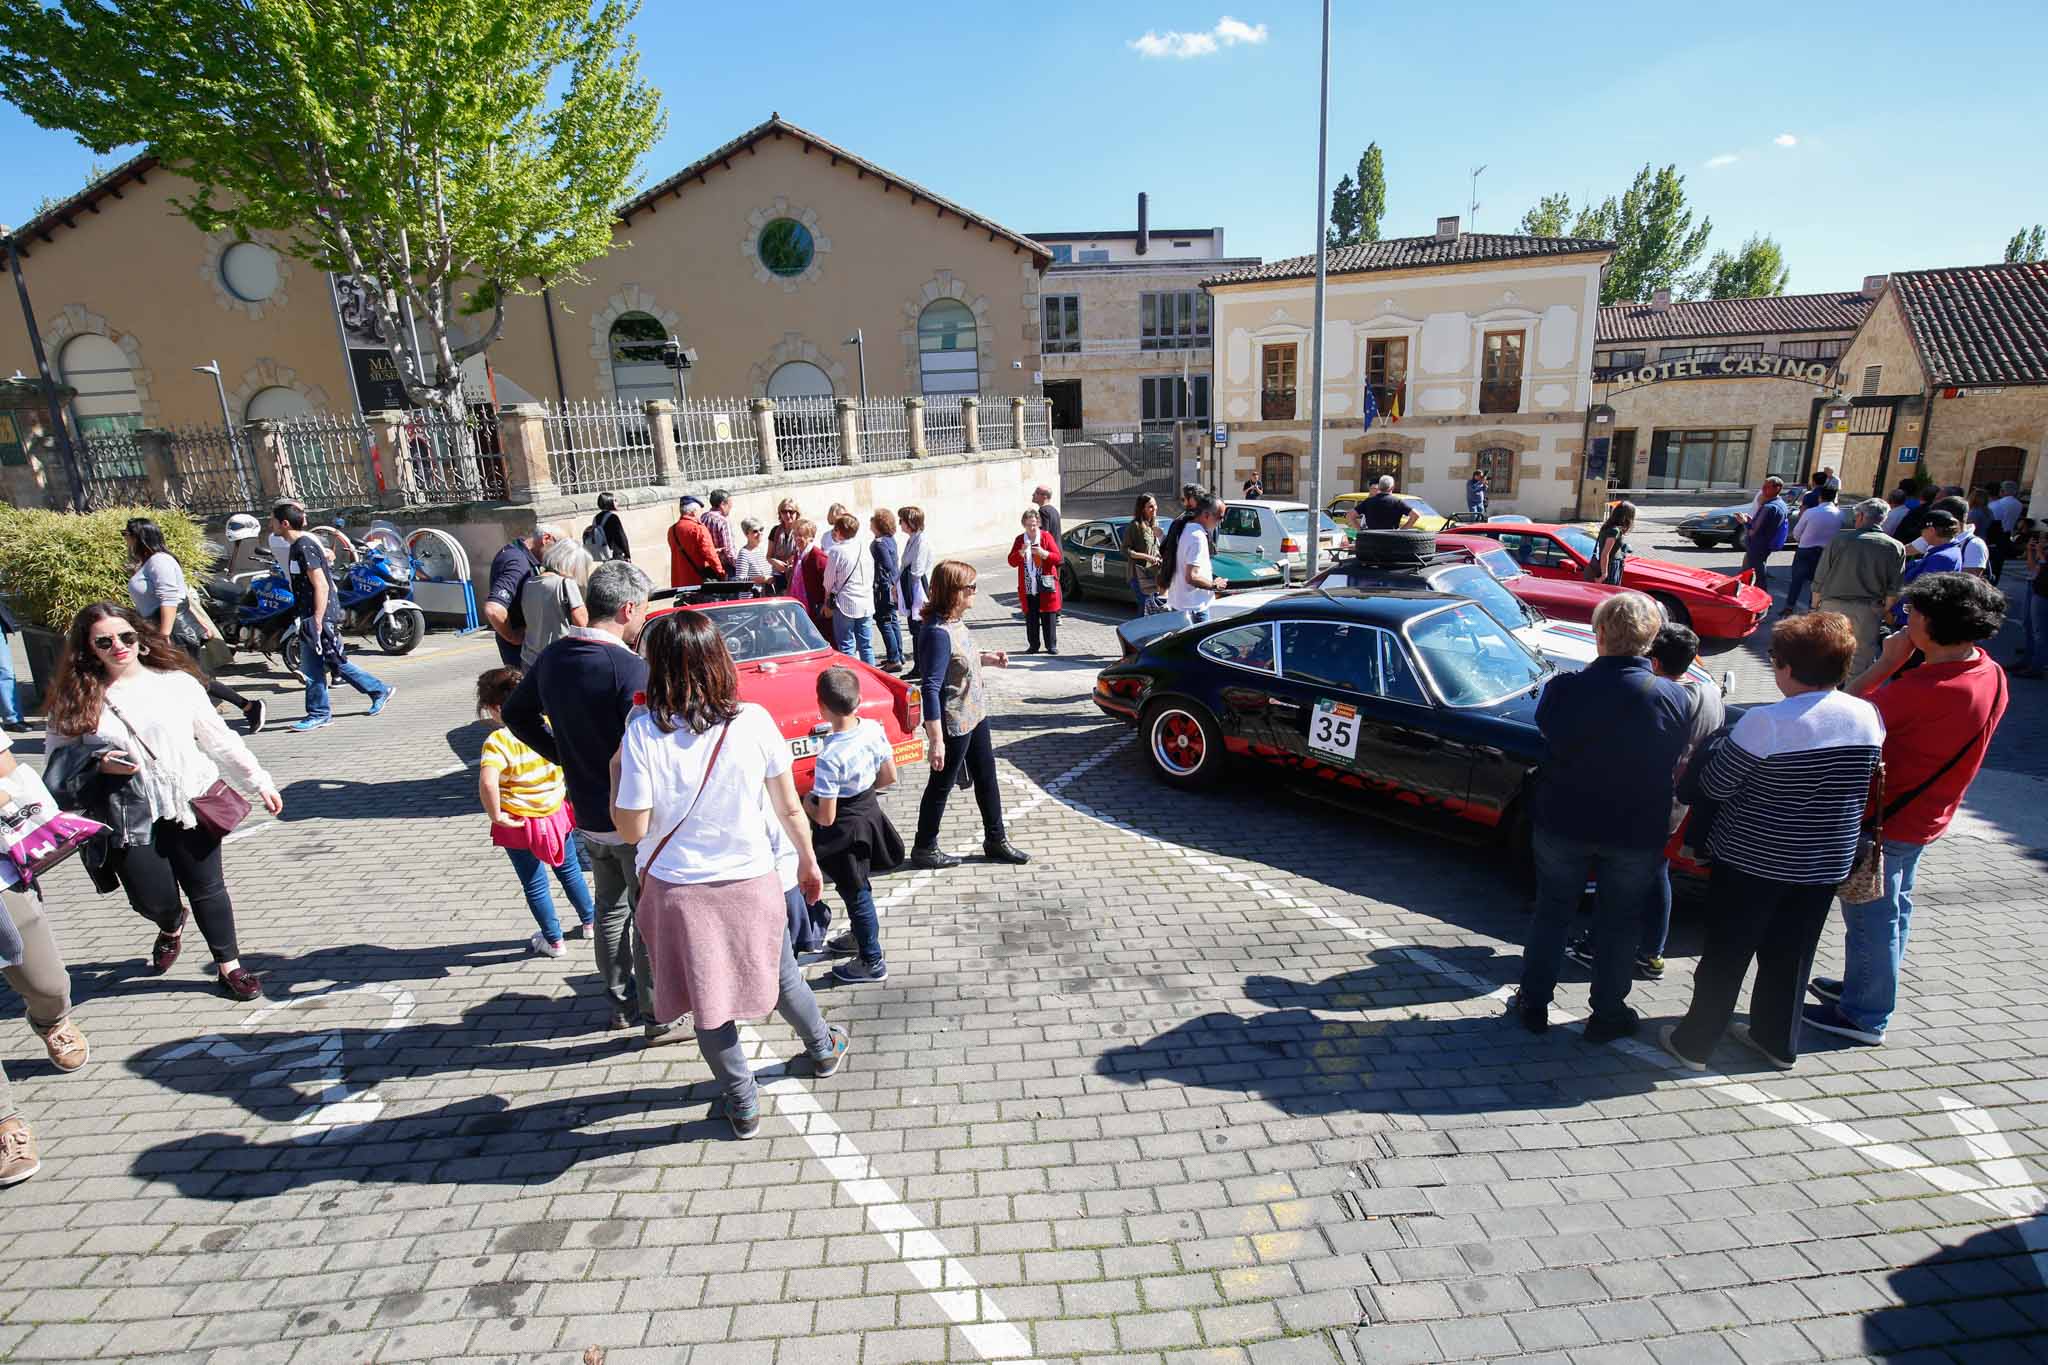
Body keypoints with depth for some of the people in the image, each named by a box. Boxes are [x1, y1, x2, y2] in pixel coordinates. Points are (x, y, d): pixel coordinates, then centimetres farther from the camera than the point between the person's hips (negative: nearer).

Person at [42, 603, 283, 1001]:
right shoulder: (77, 698, -1)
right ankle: (171, 928, 43)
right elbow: (58, 759, 6)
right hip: (128, 819, 1)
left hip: (190, 804, 0)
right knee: (154, 901, 5)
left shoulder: (177, 682, -2)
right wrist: (100, 765, -14)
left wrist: (258, 782, 3)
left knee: (206, 889, 7)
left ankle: (229, 966, 23)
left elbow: (219, 740, 4)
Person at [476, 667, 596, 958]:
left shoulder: (498, 741, -23)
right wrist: (569, 792, 6)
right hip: (557, 813, 4)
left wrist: (496, 815, -22)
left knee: (535, 885, 15)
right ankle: (589, 921, 40)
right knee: (570, 871, 25)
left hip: (520, 823, -4)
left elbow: (487, 782, -37)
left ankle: (553, 941, 28)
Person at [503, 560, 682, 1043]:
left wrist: (564, 756, 14)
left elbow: (516, 715, 13)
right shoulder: (630, 668, -24)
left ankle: (622, 1001, 36)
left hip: (586, 816, 7)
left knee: (610, 908, 22)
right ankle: (658, 1018, 16)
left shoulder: (553, 657, 0)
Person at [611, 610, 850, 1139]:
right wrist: (808, 860, 11)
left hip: (677, 891, -1)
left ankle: (743, 1104, 33)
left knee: (708, 1002, 18)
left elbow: (632, 829, -13)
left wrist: (615, 771, 2)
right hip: (750, 881, 1)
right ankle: (824, 1050, 48)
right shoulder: (754, 721, -14)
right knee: (782, 977, 25)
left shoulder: (644, 730, -18)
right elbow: (789, 807, -5)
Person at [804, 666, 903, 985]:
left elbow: (826, 818, -23)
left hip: (844, 829, -7)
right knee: (859, 886, 27)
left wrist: (808, 803, -4)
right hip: (869, 811, 7)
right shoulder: (874, 729, -13)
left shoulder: (829, 758, -31)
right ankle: (862, 938, 47)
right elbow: (890, 778, 1)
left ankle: (872, 961, 28)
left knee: (855, 894, 12)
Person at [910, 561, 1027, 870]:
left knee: (987, 778, 18)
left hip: (975, 714, 9)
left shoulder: (956, 621, 1)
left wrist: (986, 658, 3)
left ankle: (996, 840, 34)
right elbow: (931, 688, -28)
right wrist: (936, 740, -28)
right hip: (952, 725, -9)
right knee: (942, 785, 7)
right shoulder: (937, 632, -27)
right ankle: (923, 849, 26)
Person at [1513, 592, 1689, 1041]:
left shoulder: (1565, 688, -20)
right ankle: (1607, 1015, 30)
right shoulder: (1674, 697, -14)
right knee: (1619, 924, 17)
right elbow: (1675, 762, 0)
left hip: (1563, 824, 0)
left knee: (1551, 912, 17)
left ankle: (1534, 1003, 28)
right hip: (1637, 833, 1)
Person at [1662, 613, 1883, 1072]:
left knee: (1724, 956, 8)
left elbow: (1714, 785, -15)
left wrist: (1724, 745, 3)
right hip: (1826, 863, 5)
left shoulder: (1766, 722, -23)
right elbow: (1860, 785, 10)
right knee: (1789, 957, 20)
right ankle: (1778, 1042, 35)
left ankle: (1693, 1044, 19)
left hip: (1753, 861, -5)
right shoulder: (1868, 716, -4)